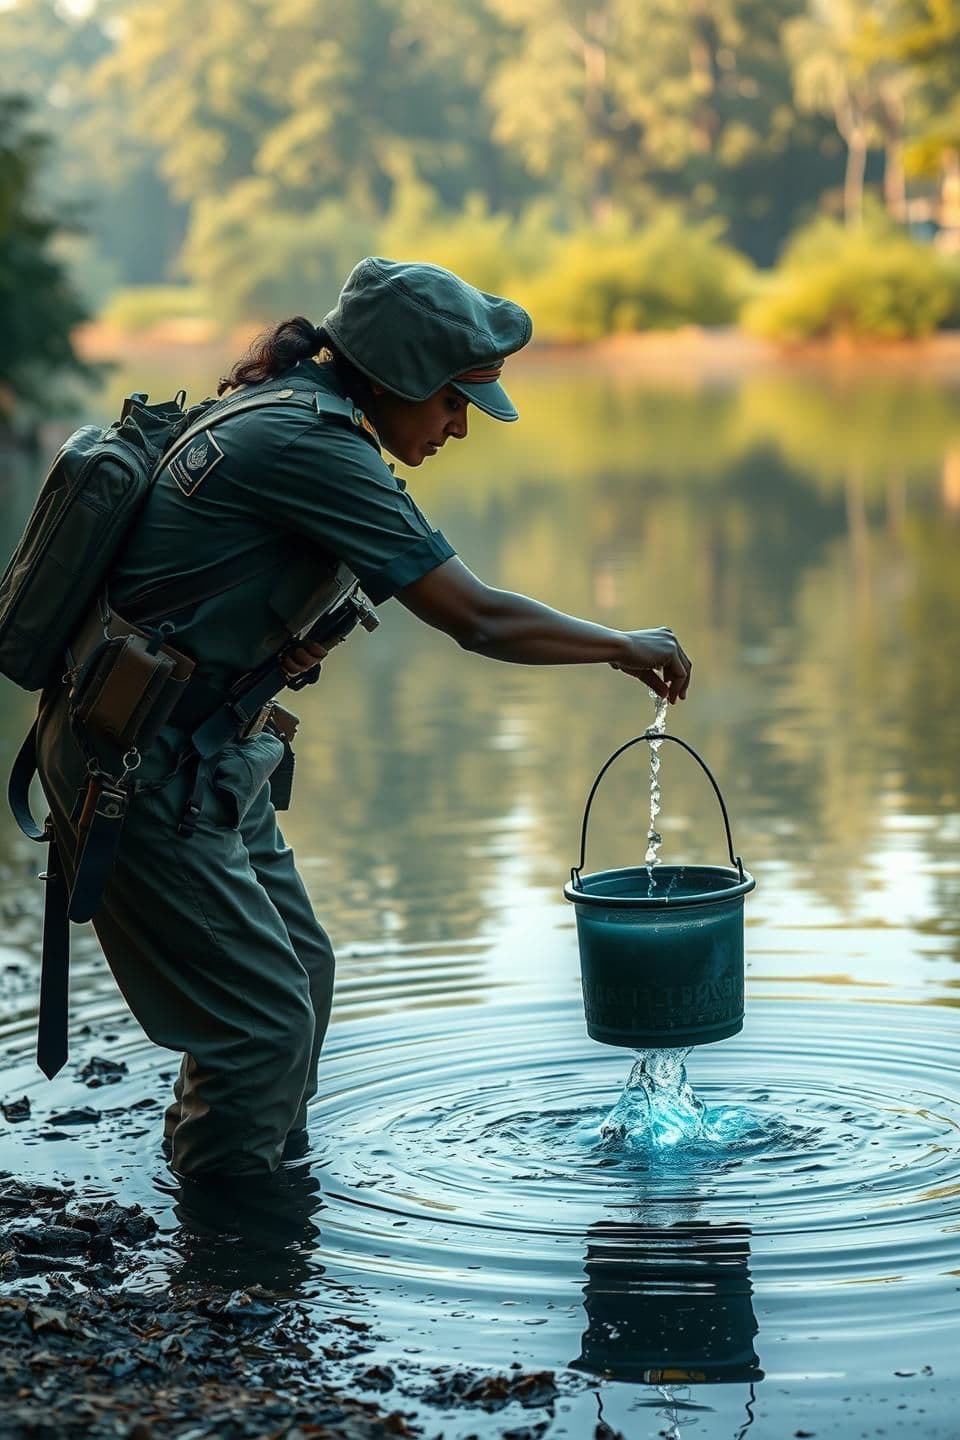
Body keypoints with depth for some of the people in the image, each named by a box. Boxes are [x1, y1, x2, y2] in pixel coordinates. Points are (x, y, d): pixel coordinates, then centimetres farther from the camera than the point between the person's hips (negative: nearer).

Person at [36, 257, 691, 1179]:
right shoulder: (312, 446, -21)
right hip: (145, 766, -10)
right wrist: (626, 647, -6)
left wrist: (288, 635, -2)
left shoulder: (280, 411, 10)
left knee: (300, 972, 15)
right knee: (264, 1016, -6)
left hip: (201, 755, 10)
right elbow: (478, 619, -20)